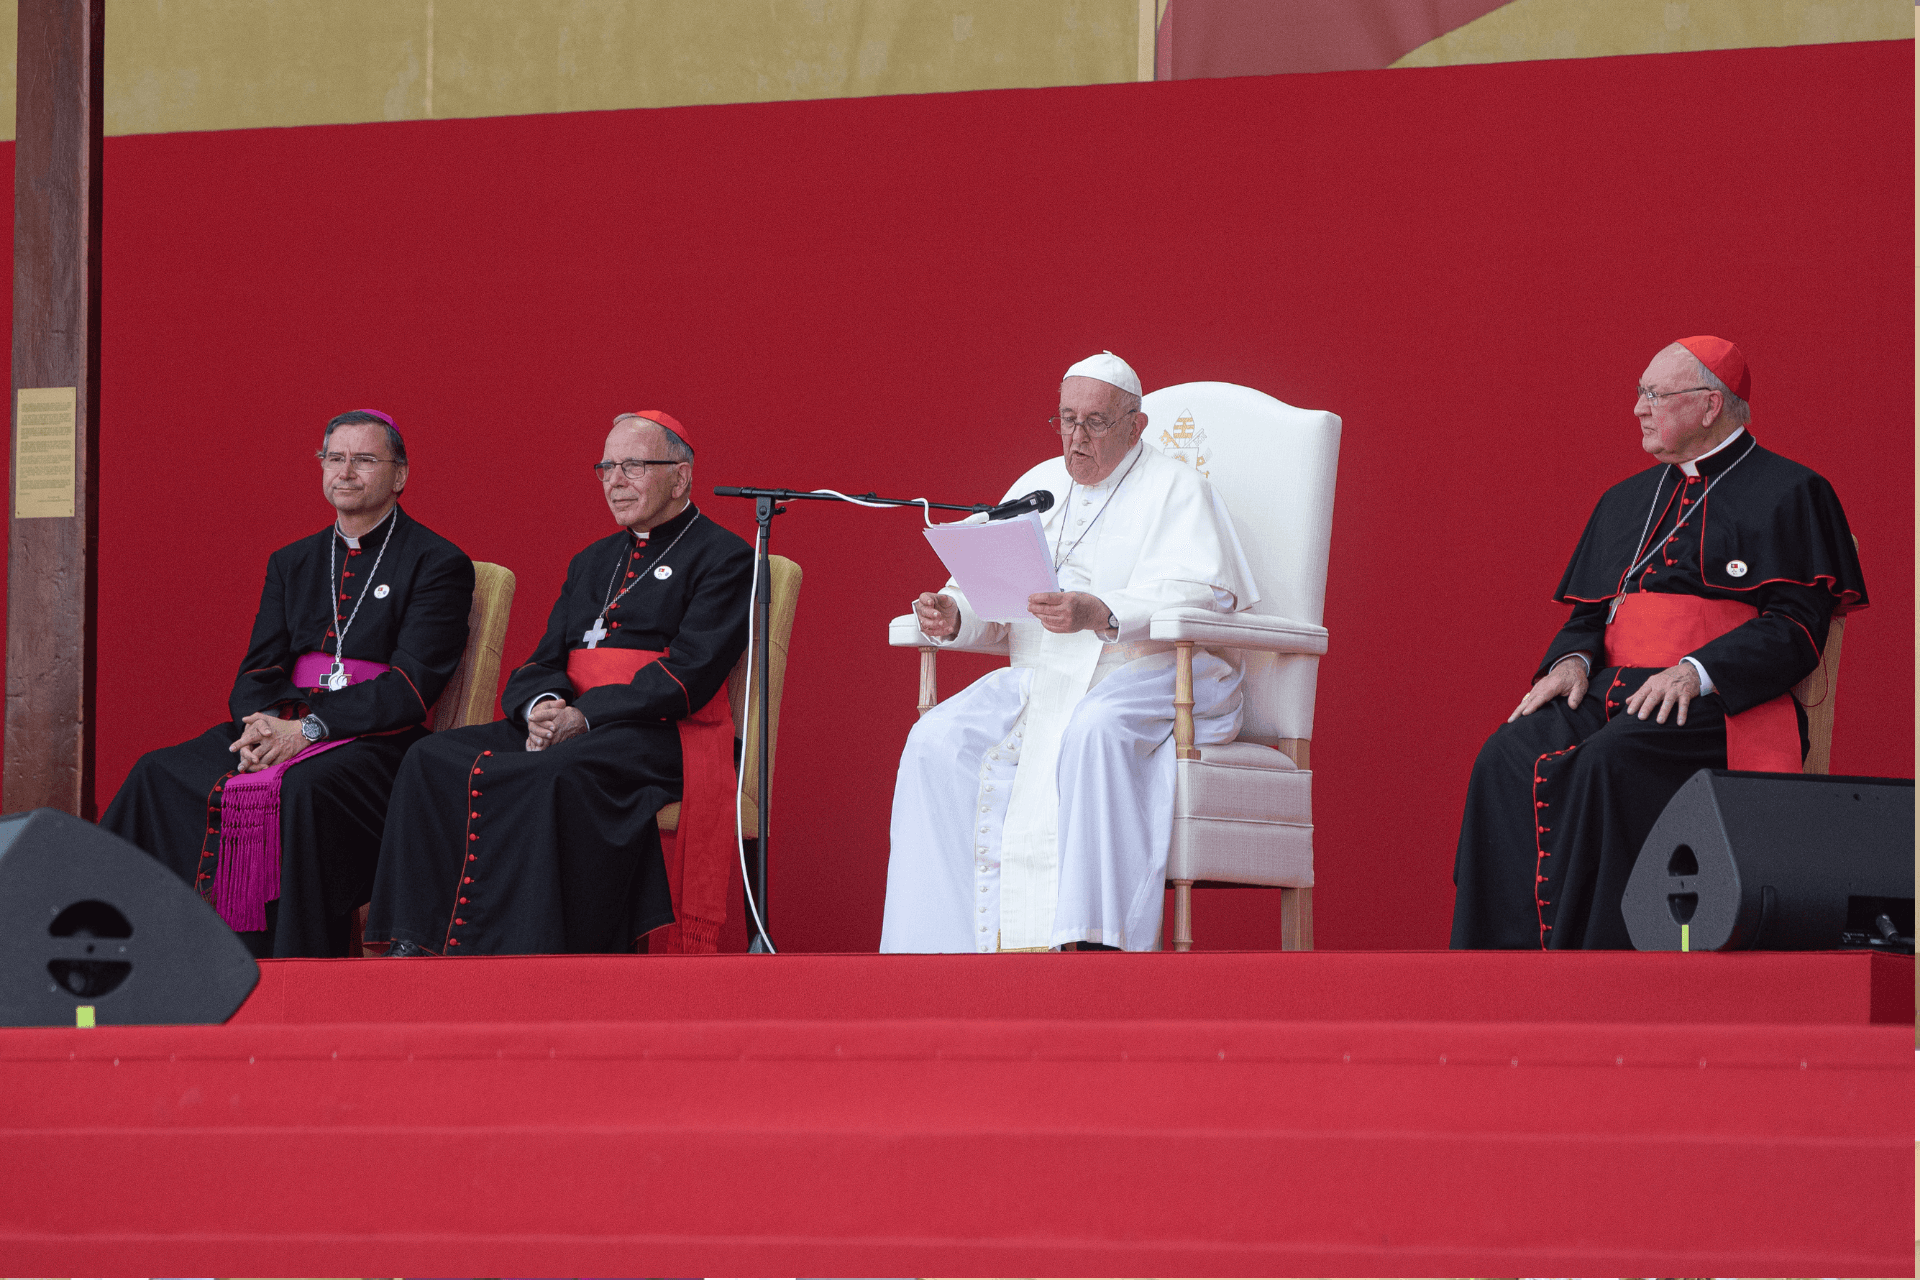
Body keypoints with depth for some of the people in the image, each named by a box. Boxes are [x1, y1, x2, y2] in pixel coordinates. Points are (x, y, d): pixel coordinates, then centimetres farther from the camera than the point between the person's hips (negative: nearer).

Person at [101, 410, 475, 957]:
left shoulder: (438, 564, 1)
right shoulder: (291, 563, 20)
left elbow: (412, 685, -10)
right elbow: (257, 671, 13)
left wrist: (308, 729, -20)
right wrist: (264, 724, -12)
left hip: (376, 740, -6)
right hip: (282, 725, 6)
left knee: (300, 790, -37)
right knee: (160, 776, -16)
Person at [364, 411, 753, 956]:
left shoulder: (723, 558, 3)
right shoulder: (592, 562, 27)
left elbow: (690, 673, -10)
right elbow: (545, 661, 19)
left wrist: (585, 716, -19)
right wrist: (541, 706, -7)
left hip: (658, 734, -7)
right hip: (565, 723, 7)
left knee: (545, 778, -38)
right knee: (433, 759, -18)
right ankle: (416, 946, -27)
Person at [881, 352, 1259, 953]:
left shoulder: (1176, 489, 2)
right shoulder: (1037, 486, 21)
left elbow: (1202, 595, -15)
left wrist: (1099, 614, -31)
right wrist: (951, 615, -9)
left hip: (1153, 680, -6)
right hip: (1039, 679, 6)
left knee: (1093, 734, -39)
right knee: (937, 742, -20)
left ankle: (1095, 942, -45)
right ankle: (935, 949, -23)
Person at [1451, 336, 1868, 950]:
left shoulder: (1789, 495, 5)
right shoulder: (1625, 501, 27)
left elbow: (1798, 625, -5)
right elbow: (1588, 613, 27)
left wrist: (1697, 672, -19)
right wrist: (1572, 659, 2)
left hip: (1718, 704, -6)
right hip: (1613, 690, 6)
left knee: (1610, 761, -37)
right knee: (1508, 759, -25)